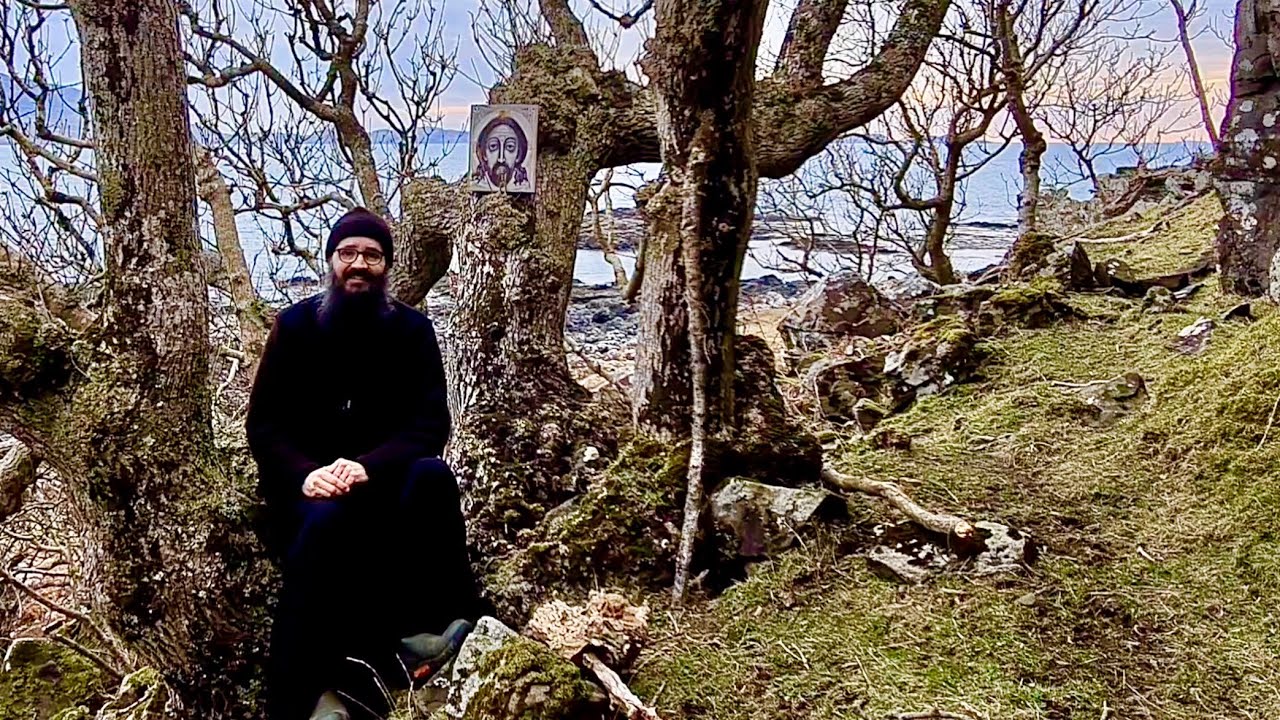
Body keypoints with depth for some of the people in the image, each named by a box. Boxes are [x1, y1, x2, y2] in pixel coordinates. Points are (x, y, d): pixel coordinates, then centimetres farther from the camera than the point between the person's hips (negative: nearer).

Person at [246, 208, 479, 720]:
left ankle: (429, 623, -29)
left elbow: (430, 424, -9)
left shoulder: (411, 329, 0)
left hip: (381, 479, 1)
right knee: (324, 521, -35)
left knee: (431, 475, -31)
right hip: (307, 485, -1)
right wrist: (303, 473, -24)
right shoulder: (296, 325, -1)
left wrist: (368, 466, -28)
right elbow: (263, 423, -3)